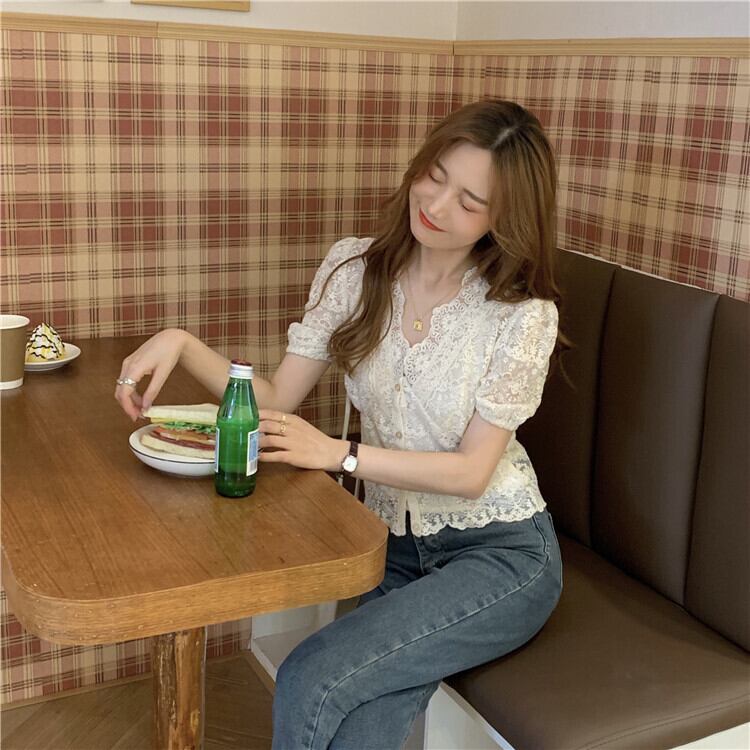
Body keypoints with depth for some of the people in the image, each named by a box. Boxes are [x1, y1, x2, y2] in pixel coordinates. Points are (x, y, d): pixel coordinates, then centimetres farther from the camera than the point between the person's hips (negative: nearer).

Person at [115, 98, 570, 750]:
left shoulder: (524, 317, -13)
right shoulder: (355, 268, -2)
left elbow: (471, 473, -15)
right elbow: (277, 400, -2)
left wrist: (339, 454, -25)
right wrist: (182, 344, -17)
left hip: (498, 556, -3)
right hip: (394, 547, 4)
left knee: (311, 683, -23)